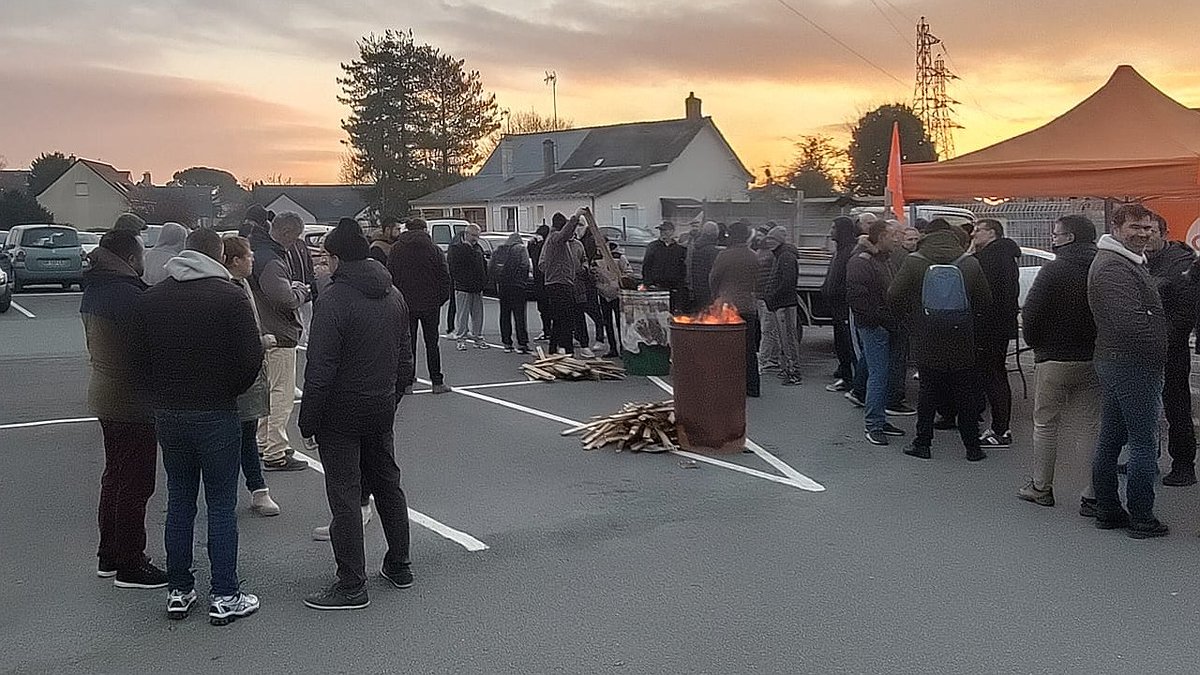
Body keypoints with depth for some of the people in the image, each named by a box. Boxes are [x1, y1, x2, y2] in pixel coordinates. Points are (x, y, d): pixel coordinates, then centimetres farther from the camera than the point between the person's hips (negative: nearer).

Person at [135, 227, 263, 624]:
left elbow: (141, 357, 7)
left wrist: (163, 395, 16)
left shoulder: (152, 297, 5)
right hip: (216, 413, -5)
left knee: (179, 502, 14)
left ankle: (178, 592, 21)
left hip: (167, 413, 5)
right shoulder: (230, 296, -10)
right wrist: (230, 390, 5)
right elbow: (250, 357, -13)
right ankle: (224, 597, 5)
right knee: (221, 503, 2)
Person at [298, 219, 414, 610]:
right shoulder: (393, 296, 7)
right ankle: (399, 566, 28)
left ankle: (351, 585, 3)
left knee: (345, 494, -1)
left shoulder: (334, 299, -18)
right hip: (382, 409, 7)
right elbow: (406, 360, 13)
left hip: (341, 413, -7)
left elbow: (321, 368, -20)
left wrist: (308, 418, -12)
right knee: (387, 483, 18)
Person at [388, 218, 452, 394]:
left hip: (405, 304, 1)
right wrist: (441, 298, 4)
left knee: (408, 342, 9)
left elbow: (390, 277, 2)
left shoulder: (396, 249, 1)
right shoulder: (433, 249, -5)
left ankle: (407, 382, 9)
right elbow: (444, 277, -6)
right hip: (430, 303, -1)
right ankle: (437, 382, 7)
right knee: (431, 342, 6)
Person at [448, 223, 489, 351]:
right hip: (463, 288, -6)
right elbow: (452, 268, -12)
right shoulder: (456, 248, -7)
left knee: (478, 314, 10)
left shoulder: (478, 248, 14)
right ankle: (461, 339, 4)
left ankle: (478, 337, 18)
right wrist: (460, 281, -16)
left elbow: (484, 266, 21)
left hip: (477, 288, 6)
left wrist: (484, 282, 10)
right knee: (462, 315, -2)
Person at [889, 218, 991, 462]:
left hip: (926, 343, -1)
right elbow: (985, 300, 3)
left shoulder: (914, 262, -6)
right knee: (966, 395, 9)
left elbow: (894, 297, -5)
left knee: (928, 391, 10)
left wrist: (911, 316, 12)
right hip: (962, 345, 1)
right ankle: (973, 447, 15)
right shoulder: (970, 263, -1)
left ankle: (922, 444, 14)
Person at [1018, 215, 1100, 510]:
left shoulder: (1053, 270, -12)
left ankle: (1040, 487, 18)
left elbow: (1031, 314, -12)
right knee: (1092, 425, 7)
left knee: (1045, 423, 9)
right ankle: (1095, 495, 7)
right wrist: (1096, 346, 13)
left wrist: (1034, 342, 5)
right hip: (1094, 360, 4)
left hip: (1055, 360, -4)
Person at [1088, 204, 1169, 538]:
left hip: (1113, 360, 11)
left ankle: (1107, 510, 21)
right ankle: (1141, 518, 1)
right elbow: (1130, 322, -25)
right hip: (1133, 364, -11)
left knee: (1111, 438, 13)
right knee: (1144, 442, -4)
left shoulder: (1126, 262, 19)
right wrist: (1157, 352, -14)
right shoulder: (1114, 267, -16)